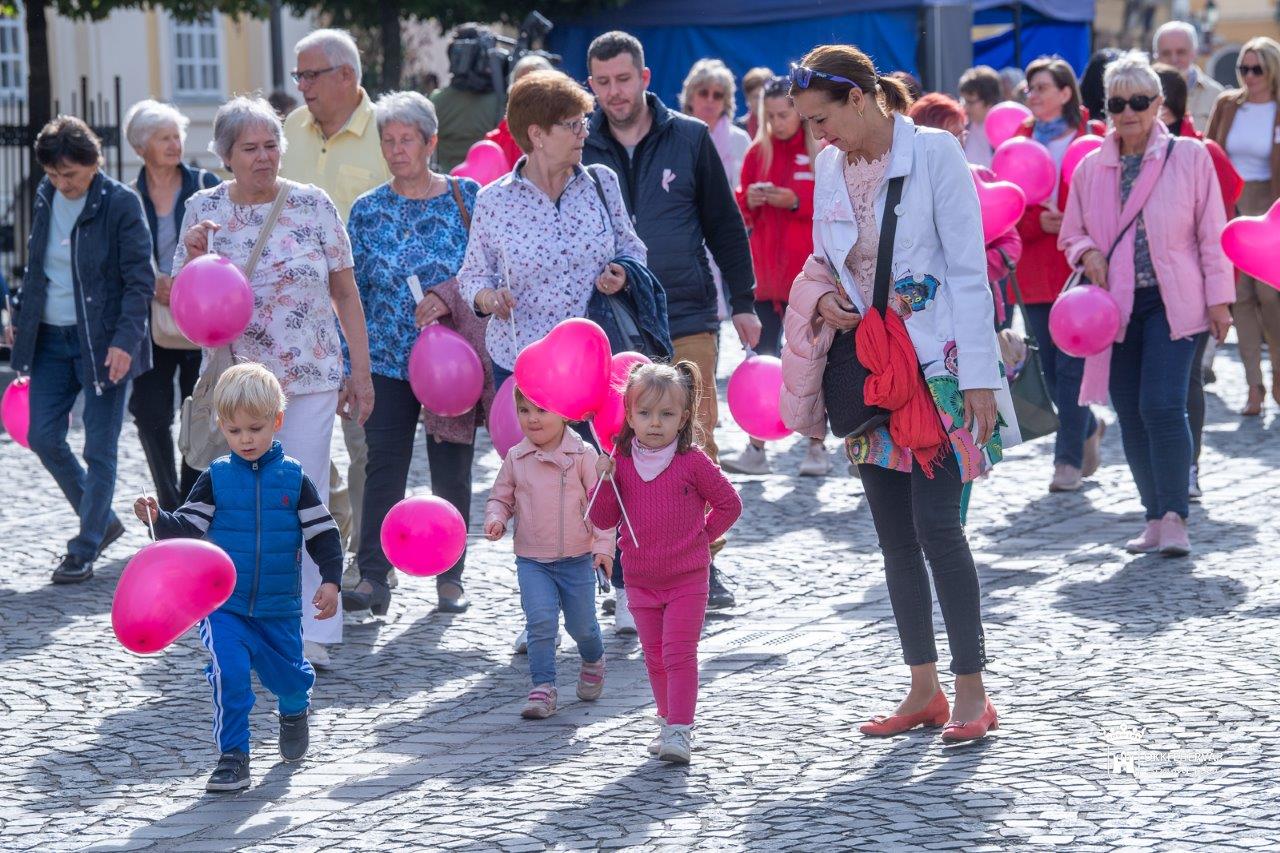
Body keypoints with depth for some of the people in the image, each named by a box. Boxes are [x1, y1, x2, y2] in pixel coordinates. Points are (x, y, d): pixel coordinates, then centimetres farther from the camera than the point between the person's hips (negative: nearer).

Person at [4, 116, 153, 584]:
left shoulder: (121, 203, -12)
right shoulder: (46, 196, 5)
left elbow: (140, 280, -12)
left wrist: (124, 341, -20)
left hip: (103, 342, -6)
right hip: (50, 338, 6)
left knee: (99, 449, -1)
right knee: (43, 437, 6)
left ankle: (84, 551, 9)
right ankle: (103, 521, 24)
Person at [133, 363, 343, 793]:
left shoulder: (294, 479, -2)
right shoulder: (216, 479, -2)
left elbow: (322, 533, 0)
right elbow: (188, 527, -6)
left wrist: (331, 580, -11)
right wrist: (159, 520, -26)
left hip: (279, 606, 1)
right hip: (223, 604, -1)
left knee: (288, 673, 15)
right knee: (229, 671, -20)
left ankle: (295, 711, 51)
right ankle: (232, 754, -9)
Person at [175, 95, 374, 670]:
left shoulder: (313, 205, 2)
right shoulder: (204, 209, 4)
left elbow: (345, 293, 6)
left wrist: (360, 371, 4)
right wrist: (195, 254, -13)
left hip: (311, 380, -1)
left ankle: (312, 634, 0)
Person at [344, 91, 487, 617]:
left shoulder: (466, 197, 1)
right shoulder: (368, 210, 7)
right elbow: (354, 292, 8)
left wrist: (448, 298, -16)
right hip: (388, 361, 1)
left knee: (452, 471, 4)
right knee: (384, 467, -6)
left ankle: (450, 577, 14)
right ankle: (373, 578, -4)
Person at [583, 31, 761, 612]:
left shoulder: (689, 139, 4)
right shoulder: (582, 149, 4)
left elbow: (725, 225, 9)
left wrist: (742, 303, 6)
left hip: (688, 321, -1)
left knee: (695, 444, -2)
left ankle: (702, 563, 8)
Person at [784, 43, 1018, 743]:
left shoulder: (934, 153, -9)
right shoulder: (831, 168, 9)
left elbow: (968, 269, -10)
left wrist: (980, 376, -14)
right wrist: (821, 298, -4)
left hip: (934, 365, -6)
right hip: (867, 368, 6)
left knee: (936, 526, -11)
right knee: (893, 534, 8)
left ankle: (970, 692, -2)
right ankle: (924, 690, 16)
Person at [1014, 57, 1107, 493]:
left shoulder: (1093, 135, -1)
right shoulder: (1021, 139, 10)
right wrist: (1038, 222, -11)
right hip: (1036, 268, 4)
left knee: (1072, 365, -7)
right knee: (1050, 366, 10)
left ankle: (1069, 460, -1)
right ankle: (1089, 429, 35)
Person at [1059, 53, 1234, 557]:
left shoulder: (1190, 157, 0)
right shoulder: (1092, 168, 9)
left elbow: (1211, 233, 1)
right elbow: (1071, 232, 19)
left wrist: (1219, 299, -2)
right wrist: (1088, 254, -4)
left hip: (1172, 303, -4)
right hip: (1115, 305, 4)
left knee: (1163, 406, -16)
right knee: (1130, 415, 4)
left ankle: (1174, 518, -11)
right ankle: (1156, 517, 13)